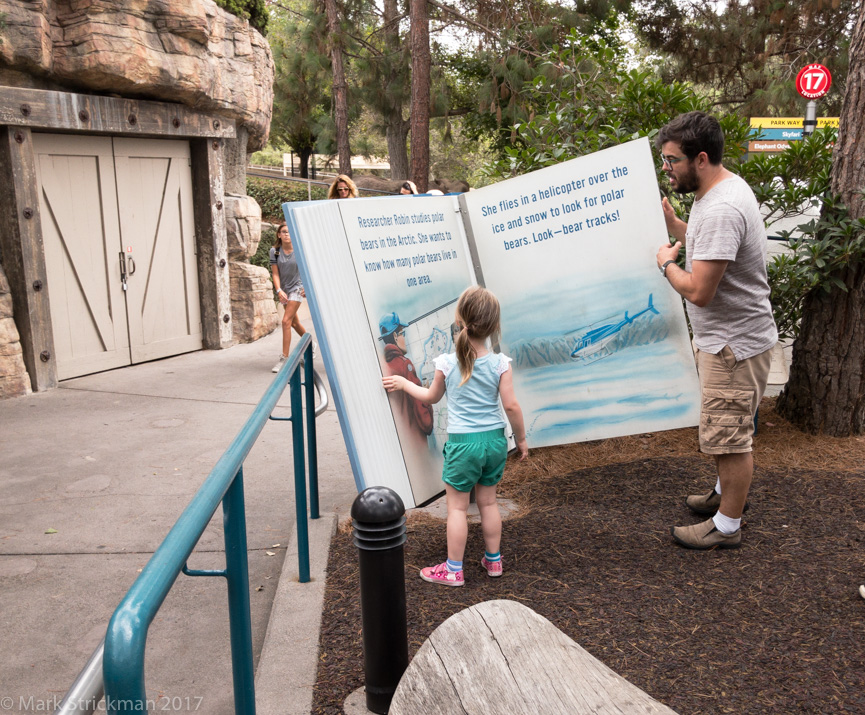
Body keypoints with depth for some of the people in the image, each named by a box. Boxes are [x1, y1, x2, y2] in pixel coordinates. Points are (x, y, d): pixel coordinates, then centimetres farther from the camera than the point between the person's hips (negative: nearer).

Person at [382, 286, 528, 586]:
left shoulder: (446, 363, -11)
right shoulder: (500, 363, -10)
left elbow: (431, 396, 6)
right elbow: (511, 406, -7)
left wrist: (403, 383, 22)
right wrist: (521, 438, 7)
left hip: (462, 442, -3)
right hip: (495, 439, 3)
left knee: (457, 506, 9)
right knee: (488, 501, 19)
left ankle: (453, 570, 18)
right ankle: (493, 560, 32)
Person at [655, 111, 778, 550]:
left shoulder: (720, 209, -28)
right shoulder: (721, 188, 6)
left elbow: (698, 291, -31)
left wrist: (666, 262, -13)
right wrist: (672, 225, 7)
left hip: (735, 344, -11)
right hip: (725, 337, 11)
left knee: (727, 434, 2)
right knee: (722, 427, 25)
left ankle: (726, 526, 17)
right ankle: (728, 493, 45)